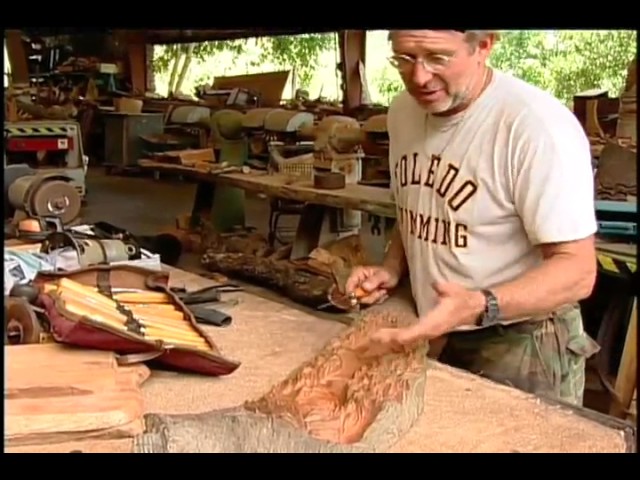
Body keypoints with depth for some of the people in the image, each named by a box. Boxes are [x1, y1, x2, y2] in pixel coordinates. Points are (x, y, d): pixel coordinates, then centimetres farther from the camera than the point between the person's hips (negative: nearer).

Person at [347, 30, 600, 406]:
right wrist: (392, 269, -2)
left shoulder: (538, 125, -24)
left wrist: (478, 307, -38)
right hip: (437, 340, 7)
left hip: (522, 350, -6)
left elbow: (577, 270, -24)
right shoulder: (403, 112, 0)